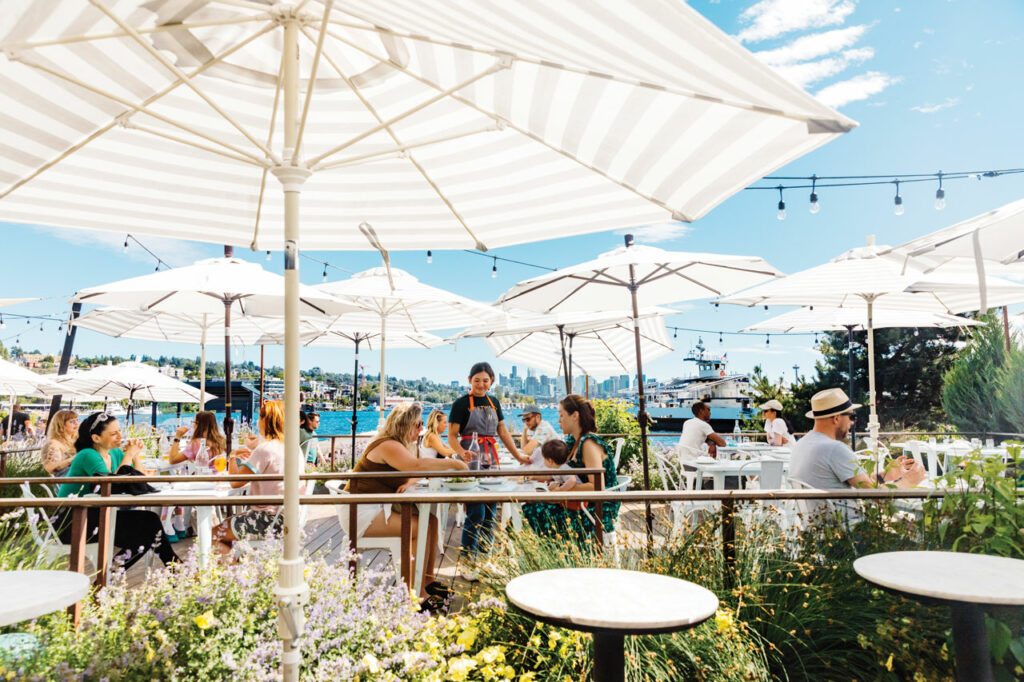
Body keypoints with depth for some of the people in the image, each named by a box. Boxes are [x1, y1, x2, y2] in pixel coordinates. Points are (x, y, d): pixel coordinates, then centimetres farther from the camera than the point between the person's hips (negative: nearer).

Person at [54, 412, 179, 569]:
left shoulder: (116, 453, 8)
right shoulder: (88, 456, -16)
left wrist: (135, 455, -5)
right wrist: (129, 455, -19)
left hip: (94, 515, 8)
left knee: (149, 520, -16)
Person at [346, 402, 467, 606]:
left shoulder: (398, 444, 13)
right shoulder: (388, 445, -20)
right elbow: (417, 465, -36)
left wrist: (409, 482, -10)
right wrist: (453, 463, -30)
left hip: (380, 509, 10)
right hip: (363, 513, -10)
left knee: (431, 520, -3)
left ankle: (428, 580, 4)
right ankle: (417, 595, -17)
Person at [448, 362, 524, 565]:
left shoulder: (494, 403, 14)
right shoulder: (461, 404, -2)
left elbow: (503, 432, 20)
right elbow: (452, 436, -6)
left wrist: (519, 456, 15)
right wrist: (463, 453, -25)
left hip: (491, 462, 6)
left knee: (490, 514, 7)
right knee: (476, 514, -10)